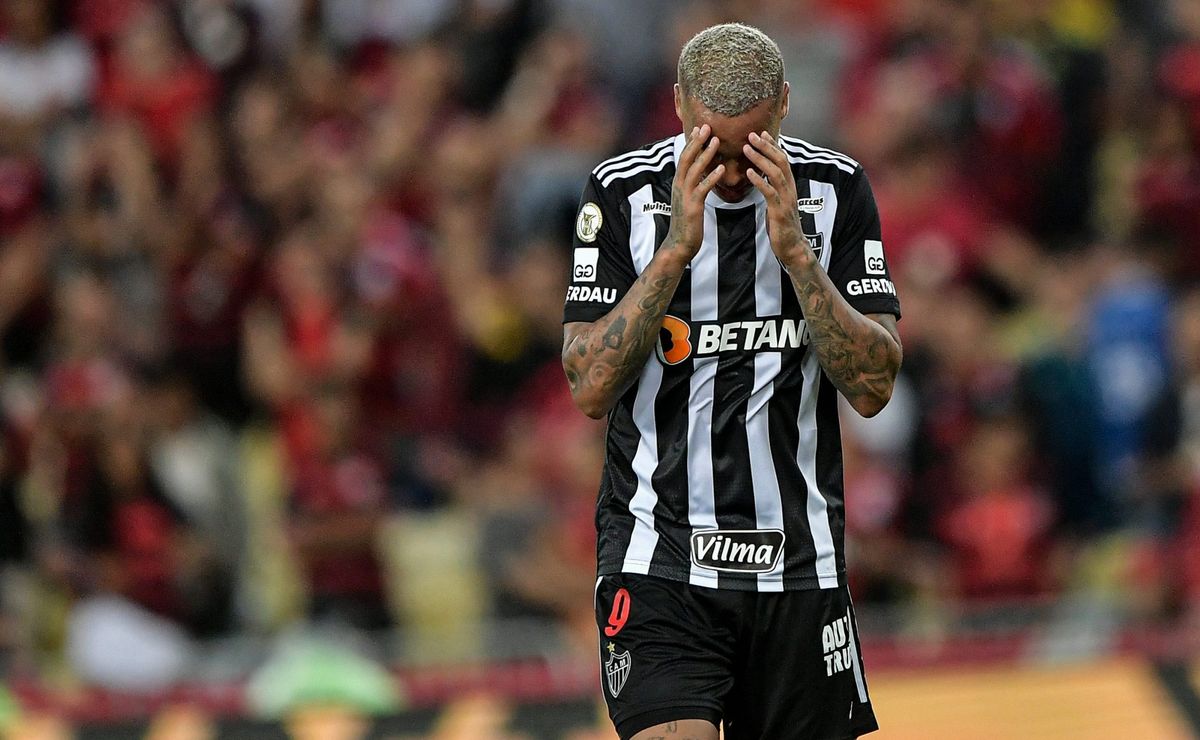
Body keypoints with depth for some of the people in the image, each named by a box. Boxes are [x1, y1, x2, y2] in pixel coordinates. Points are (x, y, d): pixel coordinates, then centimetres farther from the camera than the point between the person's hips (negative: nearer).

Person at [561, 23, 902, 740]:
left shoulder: (836, 190, 0)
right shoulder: (623, 191, -3)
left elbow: (873, 387, -6)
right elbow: (591, 387, -11)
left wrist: (795, 251, -17)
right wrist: (676, 248, -19)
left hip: (801, 565, 2)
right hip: (660, 561, -2)